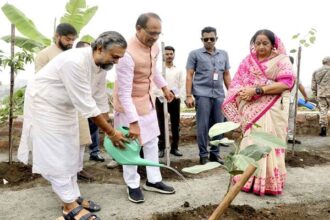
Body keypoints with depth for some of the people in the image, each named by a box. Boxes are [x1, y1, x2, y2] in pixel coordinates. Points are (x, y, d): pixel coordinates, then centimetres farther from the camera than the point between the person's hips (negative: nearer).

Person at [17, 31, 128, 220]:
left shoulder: (102, 65, -8)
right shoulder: (74, 62, -35)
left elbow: (99, 99, 0)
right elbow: (85, 104, -33)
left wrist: (108, 130, 0)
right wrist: (111, 132, -26)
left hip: (66, 107, 8)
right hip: (44, 104, -8)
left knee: (69, 153, 11)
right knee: (55, 155, -4)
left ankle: (74, 197, 22)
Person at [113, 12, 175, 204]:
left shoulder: (154, 47, -4)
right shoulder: (128, 54, -31)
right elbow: (124, 93, -31)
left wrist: (164, 87, 26)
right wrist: (133, 122, -32)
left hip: (147, 101, 8)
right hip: (130, 105, -8)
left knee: (152, 142, 14)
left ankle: (153, 180, 28)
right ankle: (133, 185, 22)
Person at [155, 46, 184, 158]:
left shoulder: (178, 70, 9)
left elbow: (181, 86, 6)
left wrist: (176, 96, -9)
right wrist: (163, 95, -16)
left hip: (175, 100, 2)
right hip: (161, 100, -2)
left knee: (175, 125, 6)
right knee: (161, 125, 2)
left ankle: (174, 147, 16)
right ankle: (161, 148, 9)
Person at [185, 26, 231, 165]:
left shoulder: (223, 54, 15)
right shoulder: (195, 54, 4)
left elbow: (226, 75, 19)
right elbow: (189, 75, 1)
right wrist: (189, 95, -6)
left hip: (219, 94, 4)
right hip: (202, 94, -3)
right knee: (203, 126, -1)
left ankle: (215, 153, 19)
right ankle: (203, 154, 10)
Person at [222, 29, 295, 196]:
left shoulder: (281, 60, 0)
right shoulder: (248, 61, 11)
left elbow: (286, 83, -12)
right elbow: (237, 82, 6)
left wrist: (257, 90, -19)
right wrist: (244, 92, -16)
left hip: (272, 109, -3)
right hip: (252, 108, 3)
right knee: (251, 142, 5)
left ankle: (268, 182, 7)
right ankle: (248, 179, 15)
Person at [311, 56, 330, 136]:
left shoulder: (315, 72, 13)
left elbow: (313, 86, 12)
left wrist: (315, 95, 16)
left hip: (320, 95, 4)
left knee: (323, 112, 5)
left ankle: (323, 128, -3)